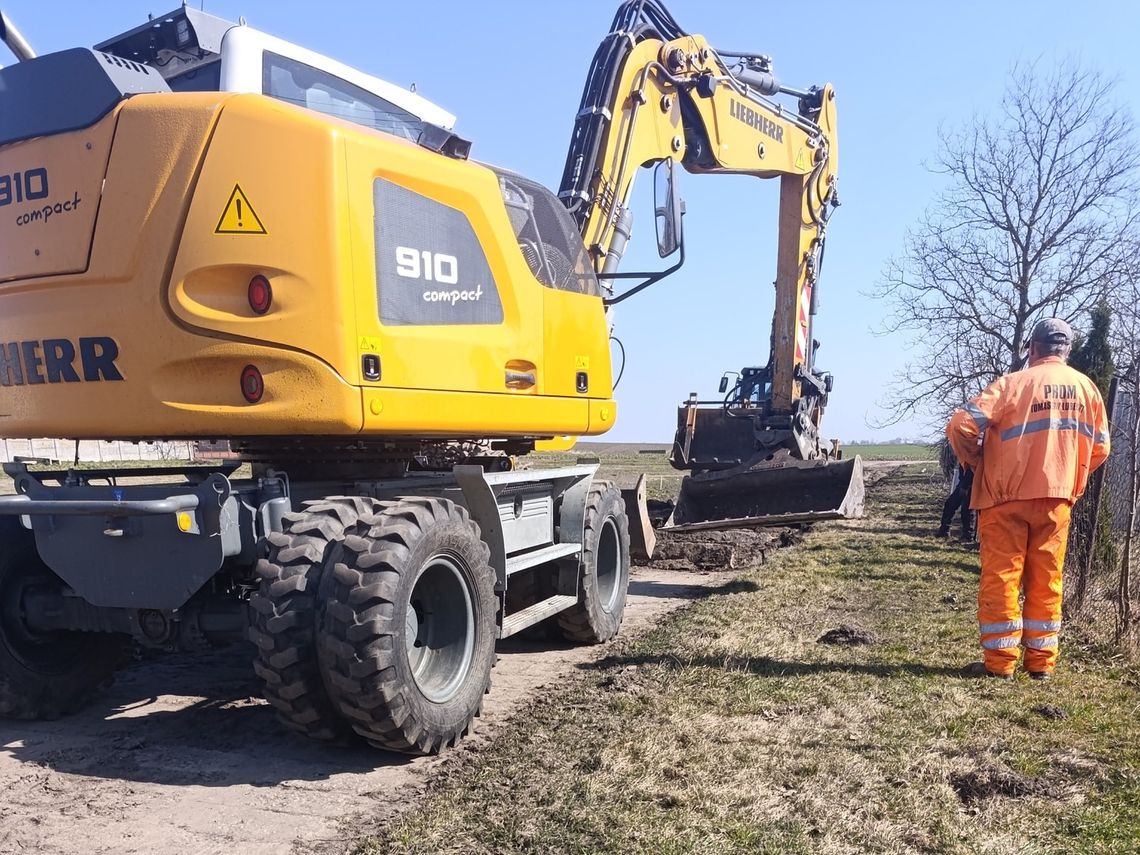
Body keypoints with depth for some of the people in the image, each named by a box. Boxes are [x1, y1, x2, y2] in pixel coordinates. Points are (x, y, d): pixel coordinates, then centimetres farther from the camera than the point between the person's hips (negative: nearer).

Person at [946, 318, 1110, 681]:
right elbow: (1099, 448, 11)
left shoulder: (1013, 383, -9)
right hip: (1057, 498, 4)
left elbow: (961, 426, -17)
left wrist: (975, 459, 1)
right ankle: (1041, 661, 17)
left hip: (1008, 496, -4)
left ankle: (1000, 661, 6)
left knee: (1001, 577, 3)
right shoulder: (1087, 388, 6)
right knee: (1046, 580, 11)